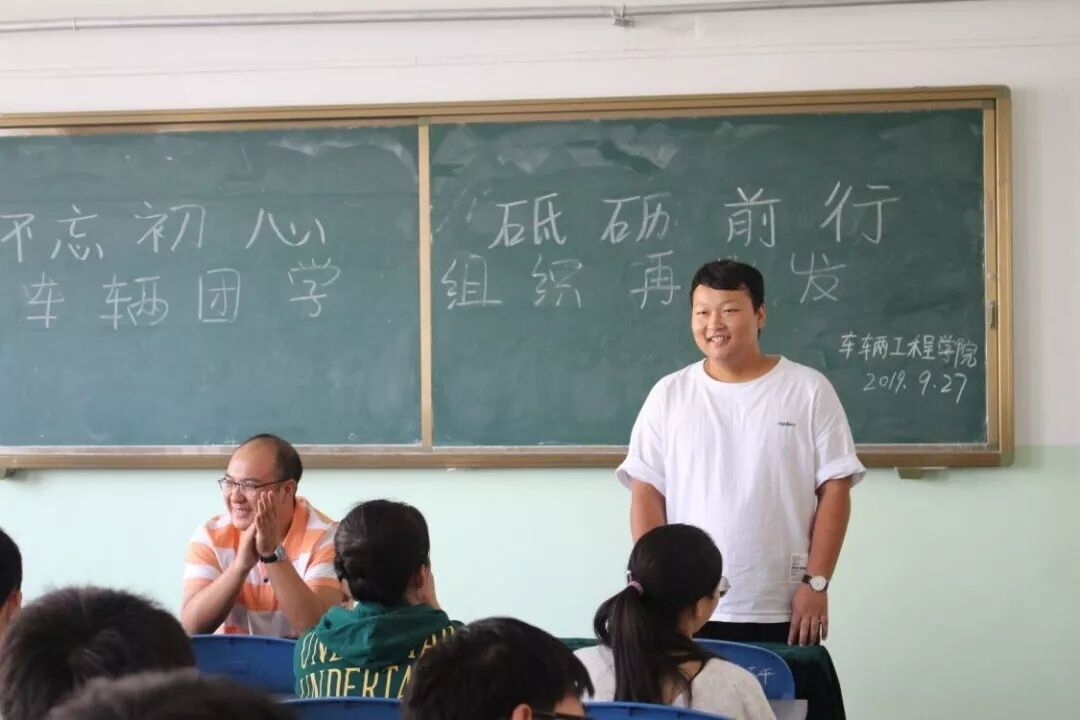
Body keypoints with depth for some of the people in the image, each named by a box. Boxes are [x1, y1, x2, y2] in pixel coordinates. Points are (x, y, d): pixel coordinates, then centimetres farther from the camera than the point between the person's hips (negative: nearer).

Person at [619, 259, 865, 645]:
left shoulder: (808, 389, 1)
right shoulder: (669, 394, 6)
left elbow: (834, 490, -1)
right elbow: (647, 493, 4)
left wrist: (816, 582, -7)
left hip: (782, 613, -1)